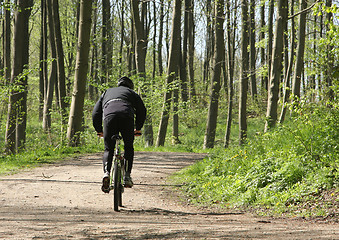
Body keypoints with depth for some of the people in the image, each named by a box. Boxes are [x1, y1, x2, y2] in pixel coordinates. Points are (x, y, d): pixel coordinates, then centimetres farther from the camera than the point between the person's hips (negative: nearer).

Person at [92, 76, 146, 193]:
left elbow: (95, 114, 31)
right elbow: (142, 111, 26)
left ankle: (106, 173, -14)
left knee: (108, 149, 11)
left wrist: (99, 131, 40)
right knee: (129, 147, 18)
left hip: (109, 117, 1)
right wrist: (138, 128, 37)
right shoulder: (131, 93, 34)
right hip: (127, 116, -1)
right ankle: (127, 176, 7)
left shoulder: (106, 93, 38)